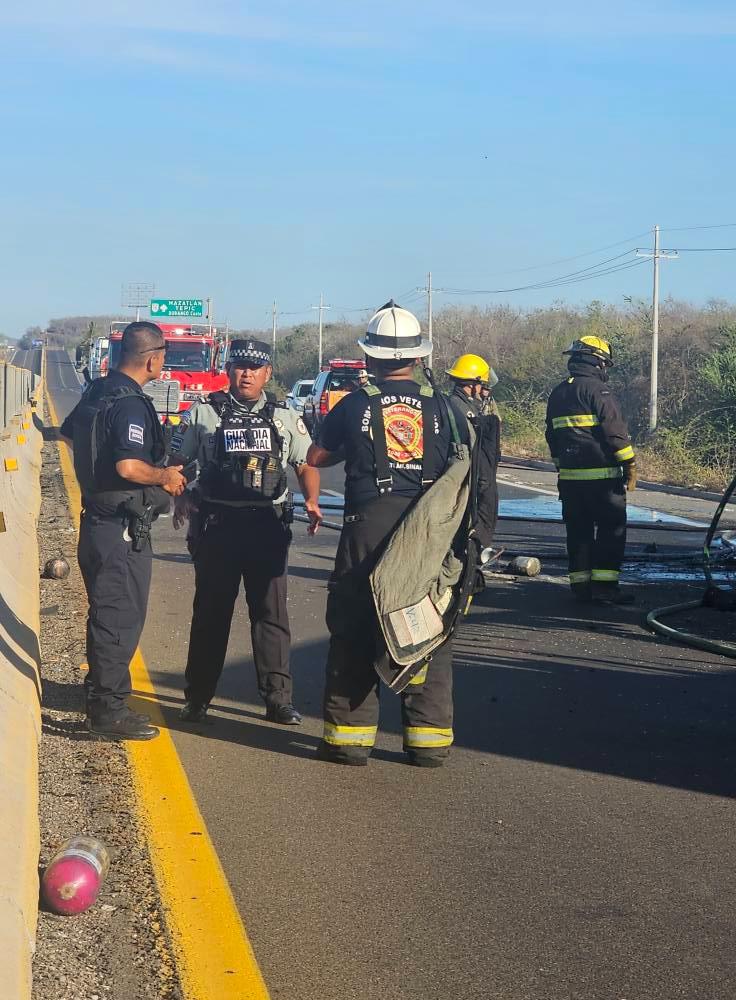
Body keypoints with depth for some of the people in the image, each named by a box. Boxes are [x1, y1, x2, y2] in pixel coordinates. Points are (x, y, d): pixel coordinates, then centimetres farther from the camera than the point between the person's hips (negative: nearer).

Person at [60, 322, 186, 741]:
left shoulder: (97, 392, 9)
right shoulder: (132, 404, -21)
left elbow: (69, 433, 26)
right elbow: (129, 466, -33)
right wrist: (166, 477, -16)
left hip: (97, 519, 10)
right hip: (123, 530, -10)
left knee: (107, 614, 20)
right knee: (122, 620, -3)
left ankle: (102, 695, 31)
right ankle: (109, 711, 3)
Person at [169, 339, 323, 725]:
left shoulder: (285, 417, 10)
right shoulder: (204, 413, 5)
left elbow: (306, 464, 12)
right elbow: (176, 462, 7)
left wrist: (311, 500, -6)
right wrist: (181, 496, -11)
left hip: (268, 524, 1)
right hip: (216, 523, -1)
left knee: (271, 610, 1)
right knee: (211, 611, 5)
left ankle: (278, 698, 6)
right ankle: (198, 697, 15)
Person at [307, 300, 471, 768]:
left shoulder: (355, 405, 1)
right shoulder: (439, 405, 3)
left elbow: (316, 457, 13)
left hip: (368, 527, -1)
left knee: (354, 630, 8)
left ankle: (350, 736, 10)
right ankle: (430, 738, 10)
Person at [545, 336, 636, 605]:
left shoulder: (558, 394, 14)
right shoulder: (597, 390, -11)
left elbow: (552, 436, 20)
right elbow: (615, 430, -15)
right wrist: (630, 465, -10)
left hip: (569, 475, 7)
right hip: (601, 475, -7)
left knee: (578, 530, 11)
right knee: (612, 528, -1)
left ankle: (580, 583, 11)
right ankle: (604, 583, -5)